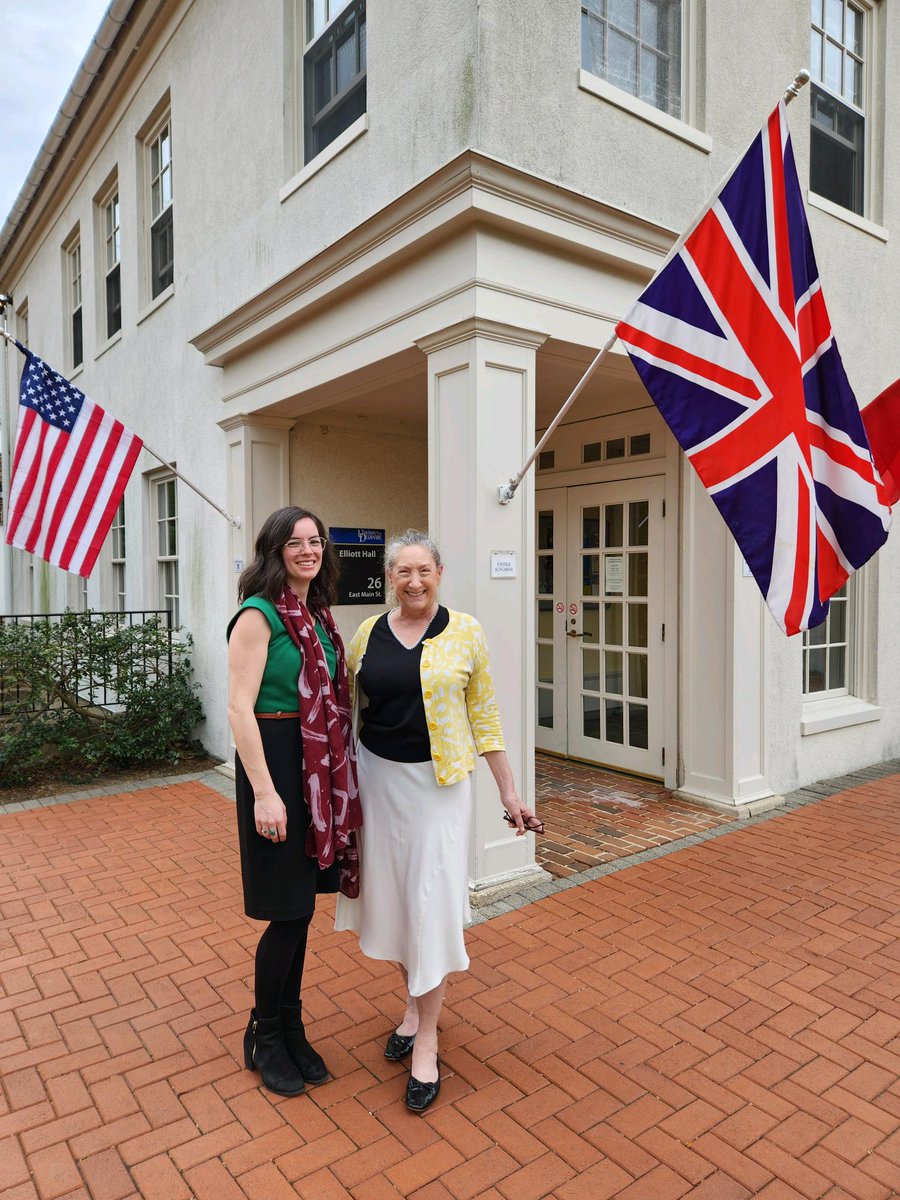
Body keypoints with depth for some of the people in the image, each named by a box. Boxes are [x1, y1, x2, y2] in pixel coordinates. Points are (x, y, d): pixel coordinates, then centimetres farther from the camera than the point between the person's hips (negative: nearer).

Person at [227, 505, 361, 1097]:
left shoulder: (318, 615, 11)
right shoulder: (259, 615, -12)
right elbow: (240, 707, -17)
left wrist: (344, 772, 15)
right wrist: (264, 791, -21)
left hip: (320, 769, 8)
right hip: (276, 762, -7)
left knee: (301, 905, 16)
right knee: (289, 910, 2)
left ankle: (291, 1028, 33)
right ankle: (265, 1034, 26)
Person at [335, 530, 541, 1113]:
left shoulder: (465, 631, -5)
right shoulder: (368, 634, 2)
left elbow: (485, 717, -1)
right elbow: (350, 708, 10)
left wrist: (509, 791, -1)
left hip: (438, 781, -3)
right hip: (379, 778, 3)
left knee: (433, 901, 1)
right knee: (394, 893, 14)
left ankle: (427, 1042, 18)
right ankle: (414, 1005, 38)